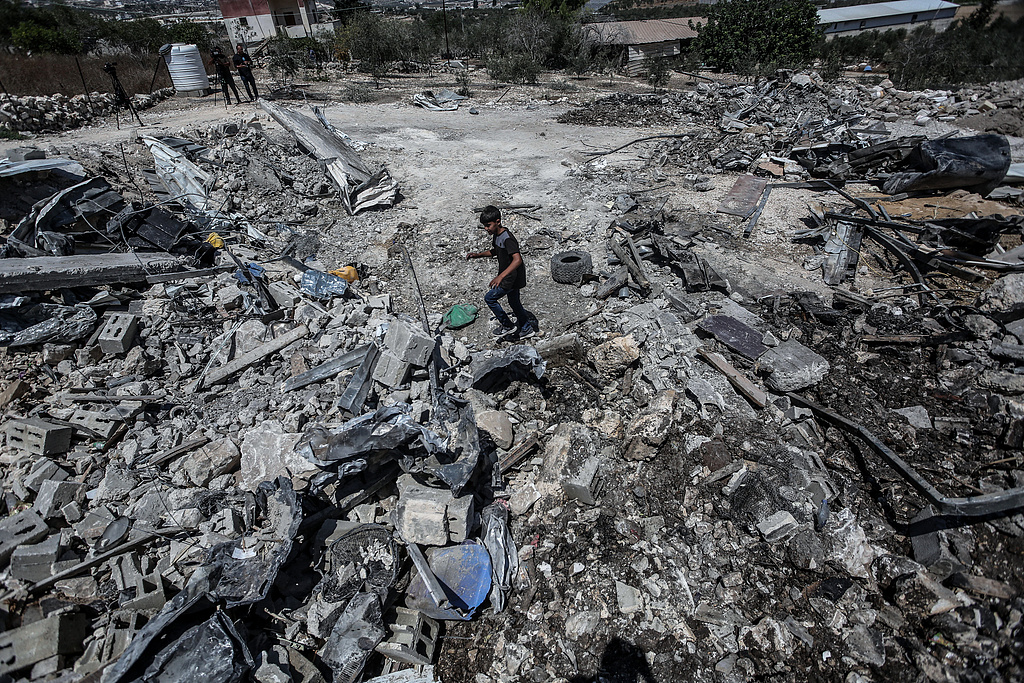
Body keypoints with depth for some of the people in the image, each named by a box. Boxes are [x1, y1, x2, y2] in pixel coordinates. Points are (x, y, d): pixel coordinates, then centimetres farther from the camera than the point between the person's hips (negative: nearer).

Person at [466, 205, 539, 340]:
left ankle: (508, 326, 11)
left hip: (512, 278, -10)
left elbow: (518, 259, -38)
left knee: (489, 298, -2)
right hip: (509, 276, 10)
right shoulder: (496, 235, 4)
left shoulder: (507, 238, -26)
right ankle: (527, 329, 35)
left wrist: (501, 276, -47)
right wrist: (478, 255, 7)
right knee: (514, 303, 20)